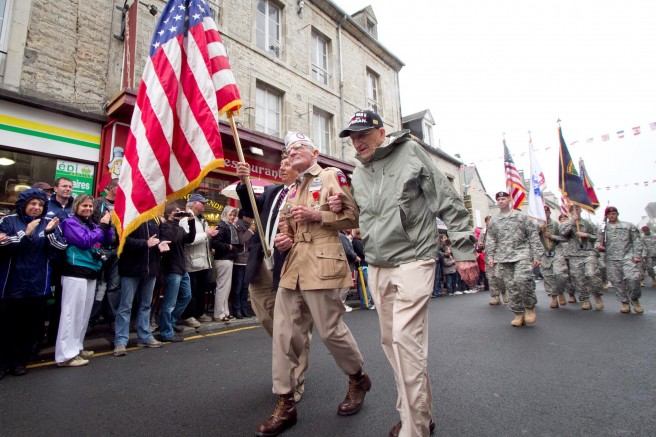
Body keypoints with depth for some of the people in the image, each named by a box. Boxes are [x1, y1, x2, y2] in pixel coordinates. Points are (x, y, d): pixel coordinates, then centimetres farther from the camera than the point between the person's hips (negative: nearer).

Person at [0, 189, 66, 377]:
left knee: (29, 326, 11)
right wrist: (25, 234, -24)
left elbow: (61, 247, -6)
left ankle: (20, 361, 26)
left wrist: (50, 232, -22)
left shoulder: (49, 223, 3)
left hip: (37, 284, 2)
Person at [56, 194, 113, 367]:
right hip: (75, 273, -8)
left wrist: (107, 225, -1)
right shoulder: (70, 222, -5)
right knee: (72, 312, -6)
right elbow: (85, 241, -19)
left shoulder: (92, 223, 15)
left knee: (84, 312, 13)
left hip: (91, 272, 8)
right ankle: (66, 354, -1)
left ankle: (76, 347, 24)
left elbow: (108, 241, 12)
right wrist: (102, 226, -14)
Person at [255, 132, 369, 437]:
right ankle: (285, 403, 18)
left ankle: (358, 379, 31)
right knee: (283, 332, 4)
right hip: (292, 267, 7)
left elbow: (352, 217, -3)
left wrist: (317, 214, -13)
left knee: (330, 330, 2)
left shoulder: (332, 176, 3)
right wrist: (284, 239, 4)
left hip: (320, 264, -6)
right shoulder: (291, 191, 22)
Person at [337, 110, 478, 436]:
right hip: (377, 267, 7)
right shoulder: (358, 174, 13)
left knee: (405, 338, -13)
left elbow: (448, 202, -6)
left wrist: (464, 251, -9)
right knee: (390, 340, 12)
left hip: (413, 259, -6)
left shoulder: (409, 152, -4)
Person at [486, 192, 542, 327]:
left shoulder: (521, 216, 5)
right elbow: (491, 240, 13)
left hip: (522, 254, -3)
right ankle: (518, 313, 14)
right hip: (503, 258, 3)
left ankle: (530, 307, 2)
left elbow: (533, 236, 3)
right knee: (511, 286, 2)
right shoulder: (493, 221, 13)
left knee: (522, 280, -22)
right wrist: (490, 257, 5)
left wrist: (536, 255, -3)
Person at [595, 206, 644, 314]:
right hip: (611, 259, 1)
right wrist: (598, 246, -9)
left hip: (628, 257, -1)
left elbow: (637, 241, 7)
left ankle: (635, 300, 5)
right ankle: (625, 303, 13)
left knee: (633, 278, -18)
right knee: (617, 282, 0)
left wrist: (637, 255, -5)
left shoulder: (629, 226, 13)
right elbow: (598, 242, 15)